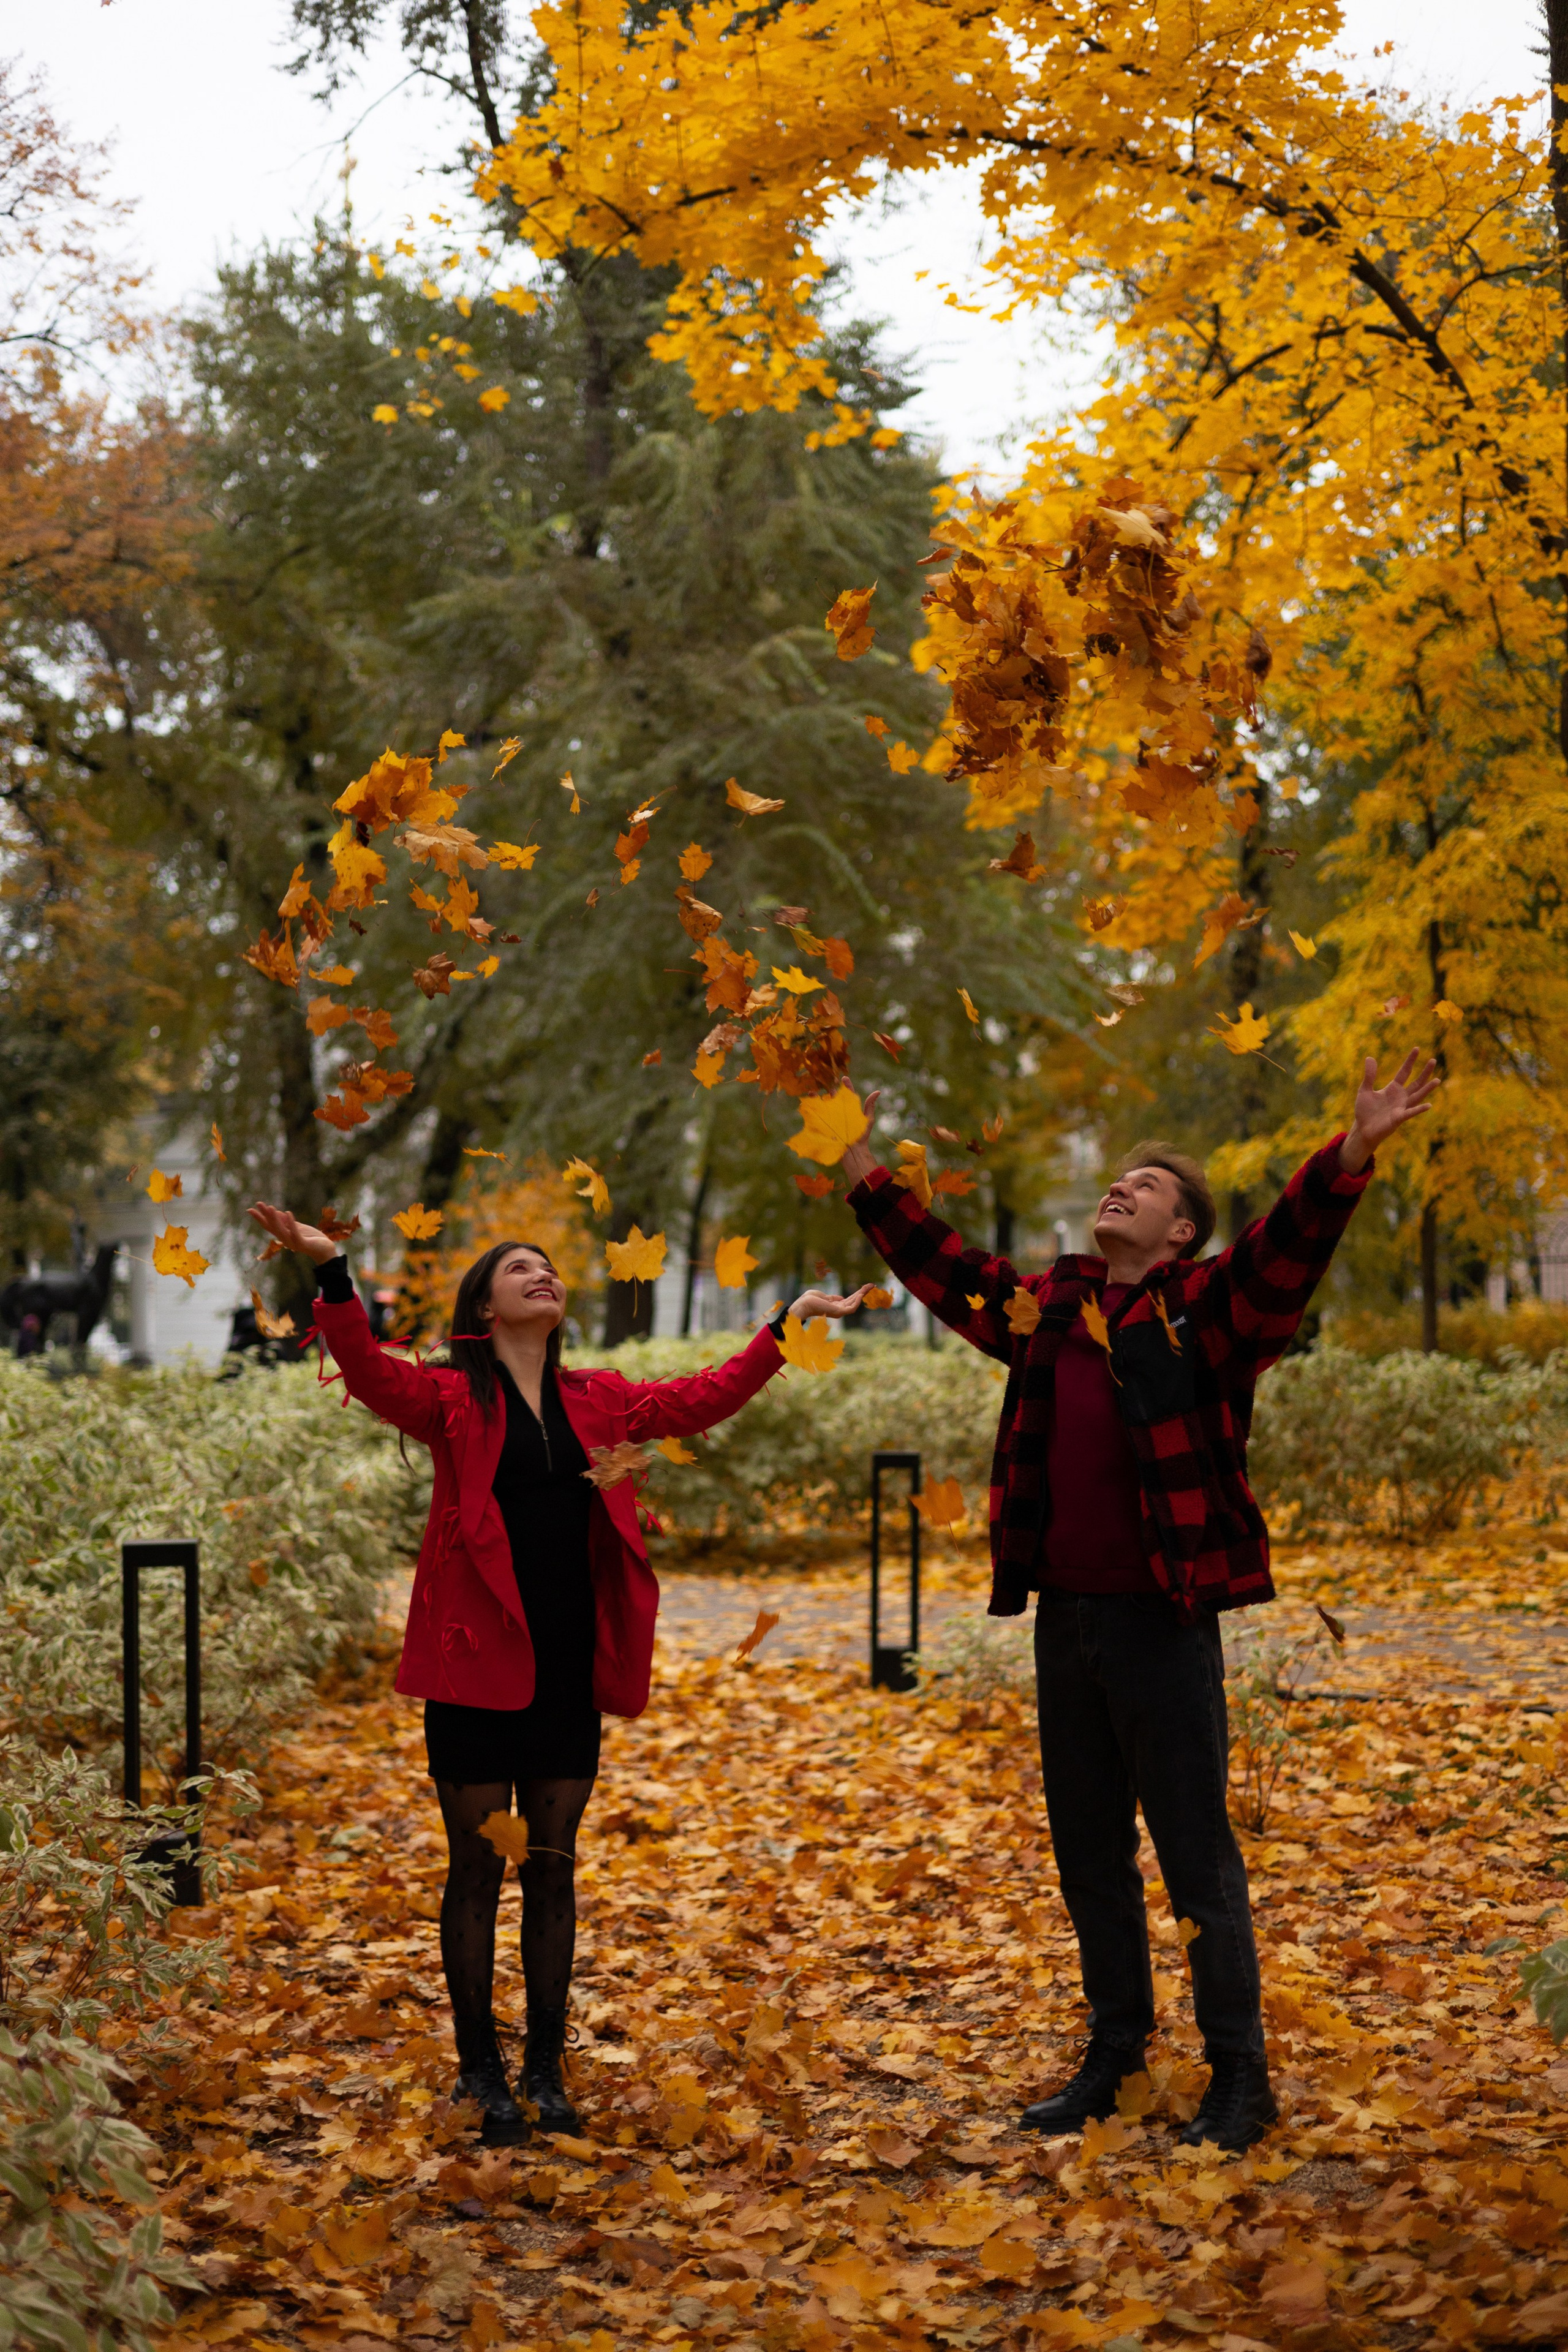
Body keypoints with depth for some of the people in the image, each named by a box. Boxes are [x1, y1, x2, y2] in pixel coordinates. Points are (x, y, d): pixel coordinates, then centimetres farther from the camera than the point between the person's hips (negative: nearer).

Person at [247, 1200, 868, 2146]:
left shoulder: (598, 1401, 11)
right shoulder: (454, 1401, -3)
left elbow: (705, 1397, 15)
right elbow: (369, 1370, -19)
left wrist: (785, 1328, 11)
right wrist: (332, 1271, -33)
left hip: (570, 1671, 4)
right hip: (477, 1667, -4)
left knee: (554, 1869, 10)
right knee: (478, 1869, 4)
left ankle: (547, 2069, 20)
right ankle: (482, 2073, 14)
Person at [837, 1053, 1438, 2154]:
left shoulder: (1206, 1310, -4)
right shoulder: (1045, 1308, 13)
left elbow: (1290, 1245, -20)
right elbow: (939, 1263, 24)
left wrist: (1353, 1153, -35)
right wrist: (860, 1167, 25)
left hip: (1164, 1619, -6)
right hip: (1064, 1617, 6)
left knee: (1197, 1855, 0)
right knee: (1088, 1854, 14)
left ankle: (1240, 2078, 9)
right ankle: (1114, 2054, 28)